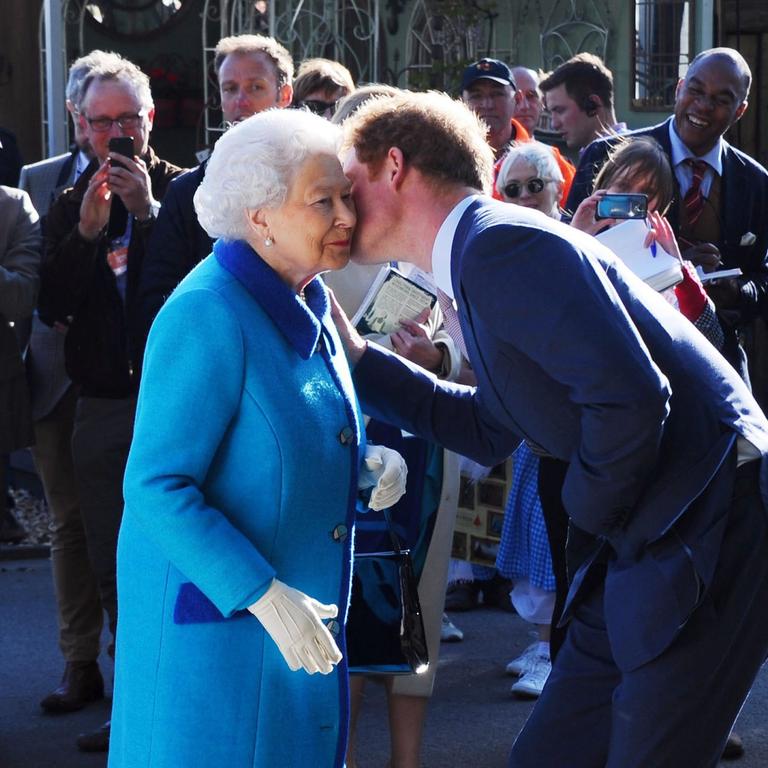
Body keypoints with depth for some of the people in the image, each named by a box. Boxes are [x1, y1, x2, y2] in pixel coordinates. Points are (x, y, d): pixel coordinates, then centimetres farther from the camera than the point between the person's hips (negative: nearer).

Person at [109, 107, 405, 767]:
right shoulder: (210, 314, -21)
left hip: (302, 610, 8)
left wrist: (364, 461, 0)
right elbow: (156, 487, -23)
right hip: (210, 615, -8)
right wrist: (264, 596, -26)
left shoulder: (306, 303, 6)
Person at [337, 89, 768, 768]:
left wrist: (588, 512, -9)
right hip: (644, 546, 10)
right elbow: (489, 431, 23)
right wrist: (355, 355, 18)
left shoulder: (503, 244, -17)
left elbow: (631, 399, -27)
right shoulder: (483, 254, 15)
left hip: (710, 531, -10)